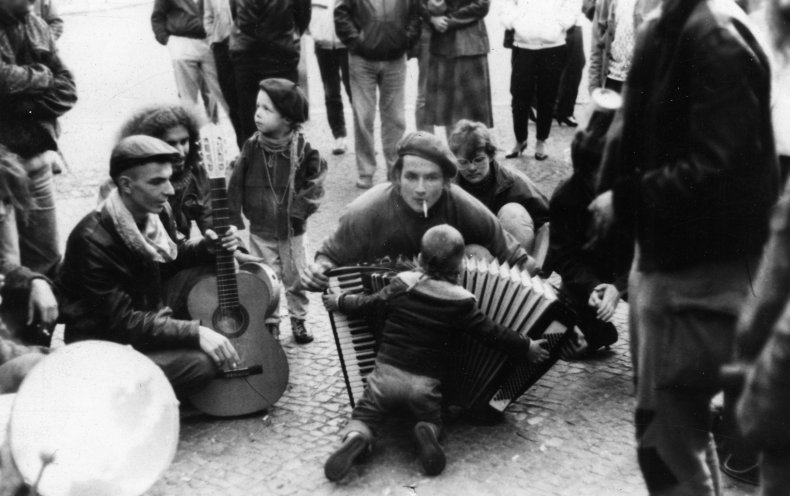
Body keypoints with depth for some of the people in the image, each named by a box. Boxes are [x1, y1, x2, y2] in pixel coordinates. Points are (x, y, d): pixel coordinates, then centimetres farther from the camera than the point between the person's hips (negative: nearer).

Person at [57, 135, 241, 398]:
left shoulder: (155, 211, -6)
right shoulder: (93, 241, -29)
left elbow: (172, 258, 14)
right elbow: (121, 321, -28)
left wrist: (208, 247, -8)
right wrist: (195, 333, -34)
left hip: (151, 311, 8)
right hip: (106, 342, -8)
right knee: (202, 362, -27)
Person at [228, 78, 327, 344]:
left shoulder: (302, 150, -13)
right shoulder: (252, 147, -8)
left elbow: (314, 183, -6)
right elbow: (236, 184, -5)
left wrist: (298, 209, -15)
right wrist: (234, 217, -10)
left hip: (291, 230, -1)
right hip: (260, 230, 1)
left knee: (295, 278, 12)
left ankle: (298, 320, 33)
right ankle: (270, 322, 28)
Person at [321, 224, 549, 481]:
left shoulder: (402, 284, -1)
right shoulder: (461, 302, -5)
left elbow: (368, 303, 8)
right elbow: (493, 333, -2)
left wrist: (339, 301, 25)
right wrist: (527, 347, 9)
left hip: (387, 372, 1)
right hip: (425, 382, -1)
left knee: (364, 415, 14)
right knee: (431, 419, 22)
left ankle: (355, 438, -19)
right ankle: (427, 432, -12)